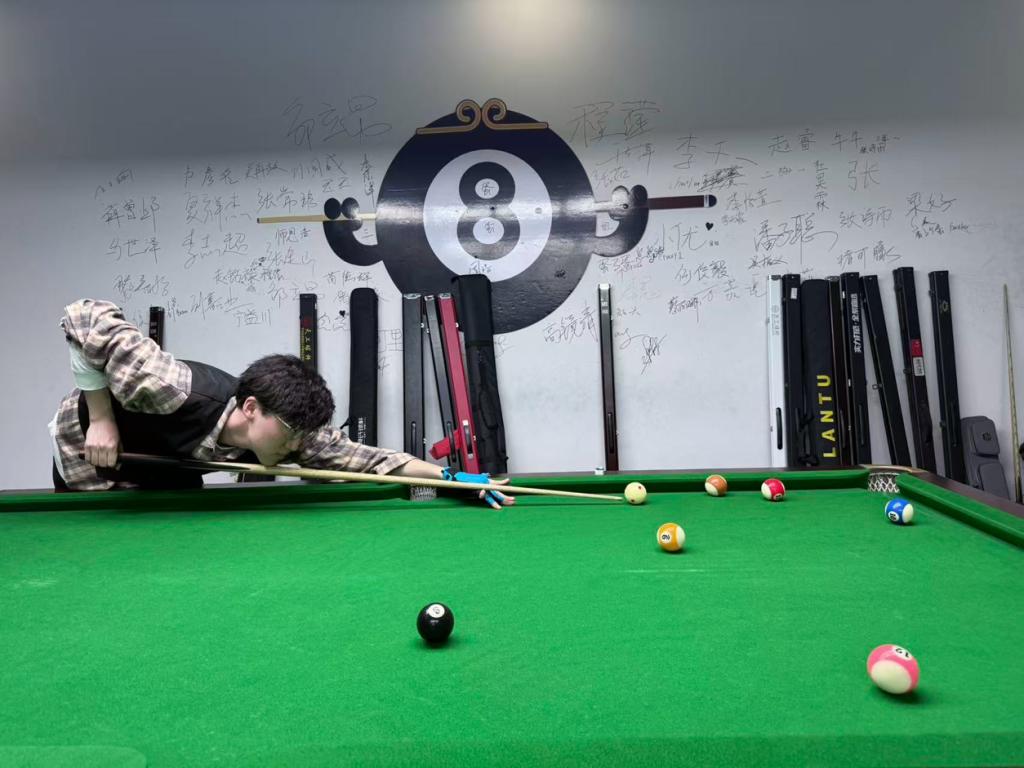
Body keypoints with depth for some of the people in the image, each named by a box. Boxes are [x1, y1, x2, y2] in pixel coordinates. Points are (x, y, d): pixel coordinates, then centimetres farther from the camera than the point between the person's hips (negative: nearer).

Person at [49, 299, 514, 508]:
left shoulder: (291, 433, -28)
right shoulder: (179, 393, -45)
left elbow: (369, 459, -30)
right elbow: (86, 316, -38)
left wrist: (451, 475, -39)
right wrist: (100, 416, -35)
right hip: (88, 449, -4)